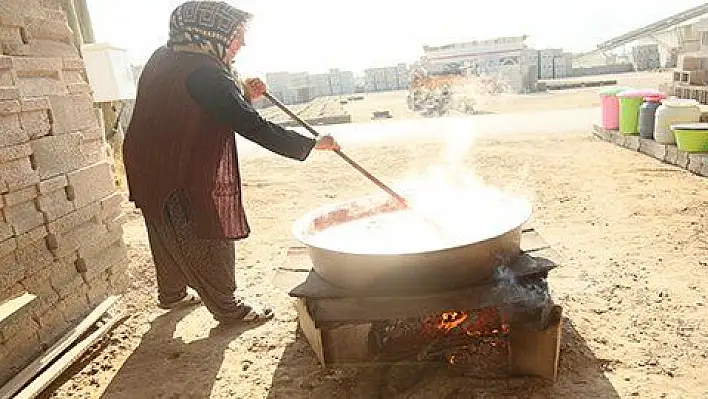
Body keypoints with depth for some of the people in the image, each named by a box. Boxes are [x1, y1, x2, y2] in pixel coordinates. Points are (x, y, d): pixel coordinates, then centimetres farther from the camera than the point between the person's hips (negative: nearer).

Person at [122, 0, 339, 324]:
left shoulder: (163, 58, 6)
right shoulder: (204, 73, -24)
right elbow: (254, 127, -26)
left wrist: (243, 96, 1)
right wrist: (312, 145, -20)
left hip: (152, 171, 10)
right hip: (183, 179, -9)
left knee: (171, 239, 25)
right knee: (208, 243, 6)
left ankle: (172, 294, 46)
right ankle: (228, 308, 23)